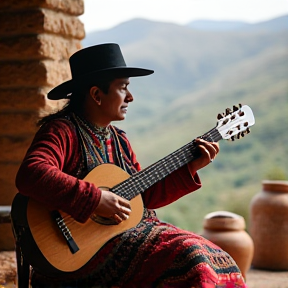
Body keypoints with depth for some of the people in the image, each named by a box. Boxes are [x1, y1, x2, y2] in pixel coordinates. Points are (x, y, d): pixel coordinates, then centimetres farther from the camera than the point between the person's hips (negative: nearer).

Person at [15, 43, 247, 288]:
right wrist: (95, 199, -31)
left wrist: (190, 168, 9)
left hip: (132, 230, 8)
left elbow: (145, 196, 17)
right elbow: (30, 175, -29)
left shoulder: (118, 140, 16)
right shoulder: (63, 131, -10)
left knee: (212, 257, -10)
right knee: (185, 255, -23)